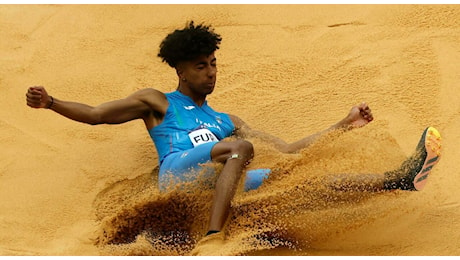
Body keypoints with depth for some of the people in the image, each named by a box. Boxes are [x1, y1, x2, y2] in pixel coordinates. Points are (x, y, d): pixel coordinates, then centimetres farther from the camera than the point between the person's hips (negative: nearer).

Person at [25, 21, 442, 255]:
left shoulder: (225, 121, 35)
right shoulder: (156, 103, 23)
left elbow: (287, 149, 31)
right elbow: (95, 114, 15)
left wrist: (344, 125, 27)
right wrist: (50, 102, -3)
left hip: (216, 186, 4)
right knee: (241, 148, -32)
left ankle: (396, 179, -32)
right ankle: (213, 237, -51)